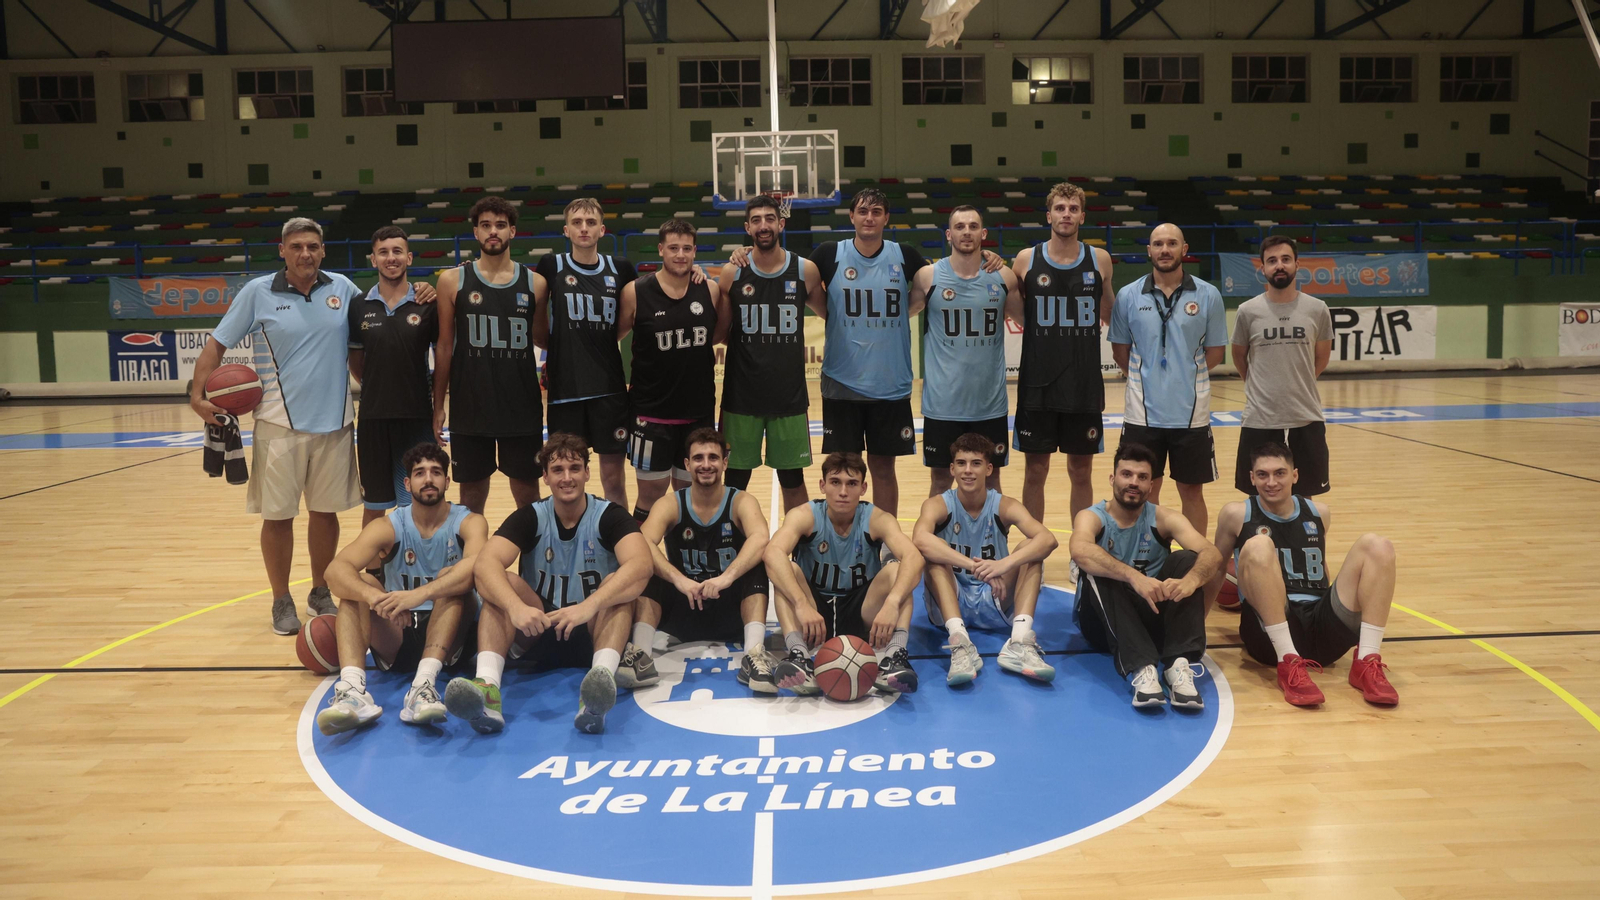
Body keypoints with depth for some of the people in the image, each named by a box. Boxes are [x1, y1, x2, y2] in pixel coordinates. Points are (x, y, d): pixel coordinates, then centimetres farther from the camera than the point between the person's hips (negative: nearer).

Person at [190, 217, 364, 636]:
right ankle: (282, 602, 20)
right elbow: (218, 343, 1)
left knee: (326, 511, 11)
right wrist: (198, 393, -8)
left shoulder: (342, 288, 2)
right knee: (277, 515, 5)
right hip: (279, 424, -2)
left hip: (334, 421, 2)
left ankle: (321, 594, 29)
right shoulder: (258, 292, -3)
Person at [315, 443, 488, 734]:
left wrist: (419, 594, -46)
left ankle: (424, 686, -46)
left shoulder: (468, 522, -6)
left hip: (452, 633, -2)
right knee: (358, 584, -21)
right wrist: (374, 596, -41)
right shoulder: (388, 527, -1)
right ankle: (352, 690, -43)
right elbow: (335, 570, -19)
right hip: (397, 637, 2)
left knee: (452, 579, -28)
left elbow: (477, 565, -31)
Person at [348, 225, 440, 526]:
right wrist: (377, 388, 3)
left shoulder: (427, 305, -1)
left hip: (417, 417, -1)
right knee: (373, 506, 12)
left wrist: (437, 395, -4)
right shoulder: (359, 307, 3)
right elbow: (356, 360, 11)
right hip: (373, 417, 1)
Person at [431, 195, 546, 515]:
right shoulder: (453, 281, 1)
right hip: (470, 408, 0)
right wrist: (438, 405, 3)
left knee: (527, 493, 9)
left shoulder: (535, 283, 2)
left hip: (523, 408, 0)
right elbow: (444, 346, 4)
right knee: (472, 494, 10)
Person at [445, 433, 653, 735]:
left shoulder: (610, 515, -7)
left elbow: (641, 564, -28)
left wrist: (589, 606, -43)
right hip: (537, 630, 2)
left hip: (593, 632, -1)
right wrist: (516, 607, -41)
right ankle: (487, 687, -44)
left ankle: (603, 676, -53)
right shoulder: (530, 517, -2)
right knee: (504, 583, -23)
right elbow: (485, 564, -21)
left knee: (619, 583, -28)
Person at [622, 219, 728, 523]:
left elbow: (723, 333, 14)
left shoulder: (711, 290, -1)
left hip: (699, 411, 3)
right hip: (651, 412, -2)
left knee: (690, 492, 13)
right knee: (652, 491, 4)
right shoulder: (635, 293, -8)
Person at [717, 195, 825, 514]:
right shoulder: (732, 274, -1)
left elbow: (830, 315, 11)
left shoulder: (805, 270, -2)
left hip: (790, 394, 0)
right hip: (741, 395, 0)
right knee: (735, 481, 8)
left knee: (793, 481, 10)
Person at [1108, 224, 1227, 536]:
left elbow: (1216, 350, 6)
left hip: (1191, 412, 0)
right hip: (1143, 412, 0)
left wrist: (1186, 375, -1)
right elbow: (1120, 349, 8)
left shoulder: (1208, 295, 0)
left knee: (1192, 491, 8)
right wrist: (1144, 379, 1)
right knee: (1145, 490, 9)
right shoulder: (1128, 296, 1)